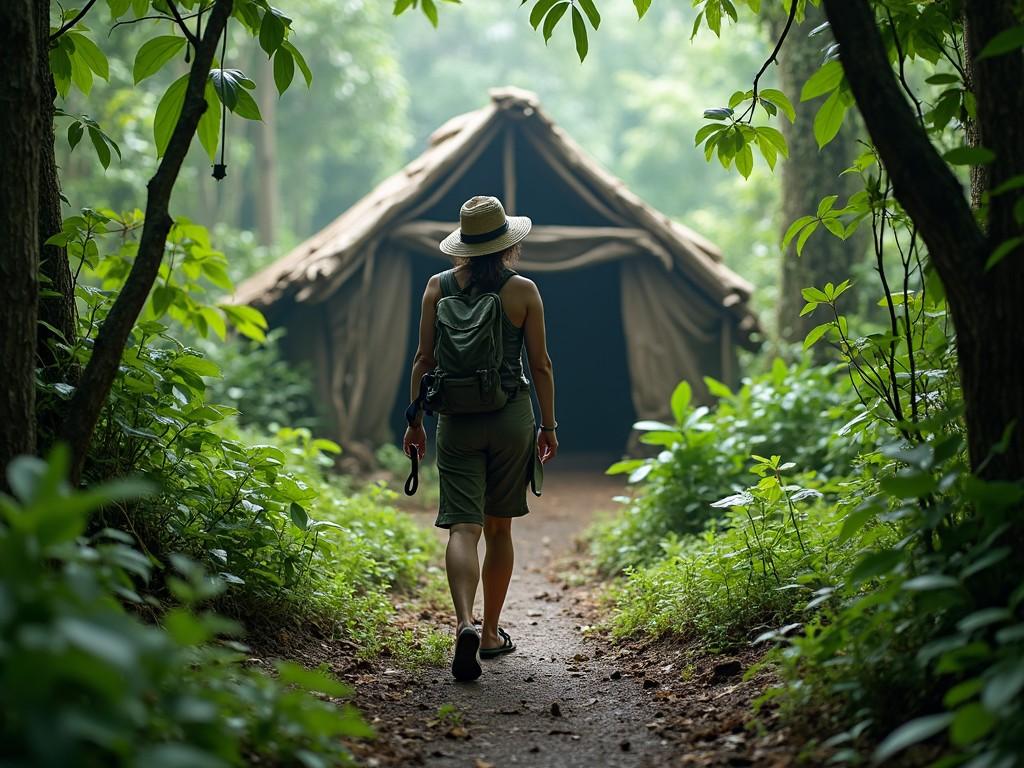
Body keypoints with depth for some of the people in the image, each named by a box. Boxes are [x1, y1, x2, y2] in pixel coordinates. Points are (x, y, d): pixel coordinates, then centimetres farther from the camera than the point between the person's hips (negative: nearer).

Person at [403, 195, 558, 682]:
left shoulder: (439, 287, 1)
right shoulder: (523, 291, -3)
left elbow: (424, 359, 2)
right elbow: (540, 365, 0)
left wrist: (415, 421, 10)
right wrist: (549, 424, 10)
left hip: (457, 419, 0)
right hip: (511, 417, 0)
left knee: (463, 527, -4)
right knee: (500, 529, 13)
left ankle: (465, 624, -27)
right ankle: (491, 633, 21)